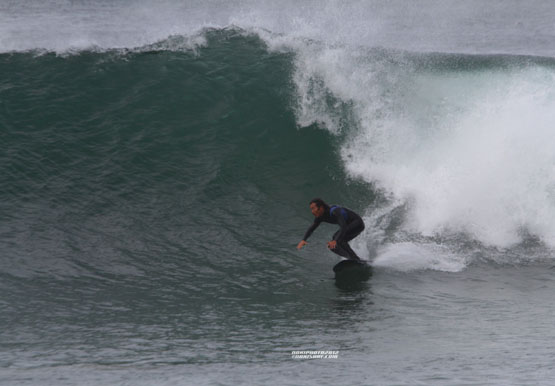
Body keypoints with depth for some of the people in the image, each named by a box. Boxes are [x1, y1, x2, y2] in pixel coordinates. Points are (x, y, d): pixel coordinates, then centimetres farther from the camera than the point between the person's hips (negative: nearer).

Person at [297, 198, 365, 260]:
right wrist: (303, 240, -16)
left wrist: (335, 241, -58)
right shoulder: (320, 217, -9)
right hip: (348, 226, 9)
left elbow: (343, 227, -45)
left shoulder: (335, 211, -33)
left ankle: (355, 259, -24)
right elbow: (311, 229, 2)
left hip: (358, 223, -9)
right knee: (332, 246, 0)